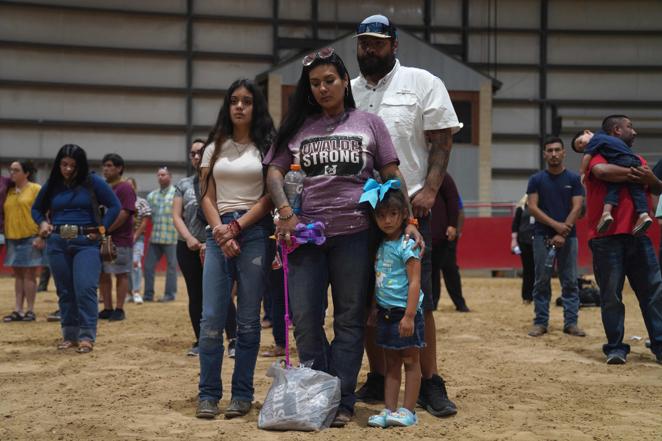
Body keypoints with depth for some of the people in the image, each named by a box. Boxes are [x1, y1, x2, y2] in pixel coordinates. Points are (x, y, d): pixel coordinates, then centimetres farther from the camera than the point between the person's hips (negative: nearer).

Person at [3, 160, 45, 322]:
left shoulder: (35, 189, -3)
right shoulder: (9, 191, 14)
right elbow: (5, 213, 20)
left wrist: (41, 236, -15)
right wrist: (6, 236, 11)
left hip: (30, 238, -6)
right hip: (13, 239, 6)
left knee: (29, 274, -3)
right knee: (18, 275, 8)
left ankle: (30, 310, 2)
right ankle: (18, 310, 10)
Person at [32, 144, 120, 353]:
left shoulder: (93, 182, -2)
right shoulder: (52, 185, 8)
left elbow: (114, 206, 0)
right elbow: (36, 208, 21)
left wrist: (101, 229, -6)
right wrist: (42, 223, 2)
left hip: (86, 242, -4)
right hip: (57, 243, 4)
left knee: (85, 288, -15)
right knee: (64, 291, 9)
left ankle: (87, 336, -10)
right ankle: (69, 334, 18)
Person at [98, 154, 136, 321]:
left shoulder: (125, 188, -7)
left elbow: (124, 214, -16)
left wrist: (105, 230, -17)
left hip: (120, 240, -8)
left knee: (121, 275, -2)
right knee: (103, 274, 9)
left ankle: (119, 310, 2)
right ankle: (107, 309, 16)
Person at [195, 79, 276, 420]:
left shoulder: (267, 147, 5)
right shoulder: (214, 148, 14)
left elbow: (269, 197, -1)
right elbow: (207, 198, 9)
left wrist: (237, 227, -9)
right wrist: (221, 231, -7)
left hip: (255, 233, -2)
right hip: (219, 234, 2)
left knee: (248, 321, 1)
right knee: (211, 319, -3)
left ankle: (242, 394, 9)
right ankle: (208, 394, 5)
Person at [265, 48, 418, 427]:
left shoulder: (369, 124, 6)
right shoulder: (298, 127, 10)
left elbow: (392, 175, 5)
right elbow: (275, 172, 9)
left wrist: (407, 221, -4)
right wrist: (286, 212, -7)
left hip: (354, 234, -2)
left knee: (350, 320, 2)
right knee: (305, 320, 1)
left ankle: (342, 402, 9)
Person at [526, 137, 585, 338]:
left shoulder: (573, 179, 6)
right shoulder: (536, 180, 5)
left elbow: (576, 208, -1)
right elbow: (532, 207, -3)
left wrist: (563, 234, -12)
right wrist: (555, 225, -14)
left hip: (568, 237, 0)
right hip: (542, 236, 0)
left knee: (570, 282, 1)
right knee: (541, 281, 1)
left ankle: (571, 322, 6)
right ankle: (540, 322, 7)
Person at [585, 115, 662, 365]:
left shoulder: (638, 160, 21)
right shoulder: (598, 155, 2)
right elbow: (601, 171, -23)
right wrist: (632, 174, -10)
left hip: (637, 235, 6)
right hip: (606, 238, -6)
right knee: (611, 296, -2)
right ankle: (615, 348, 6)